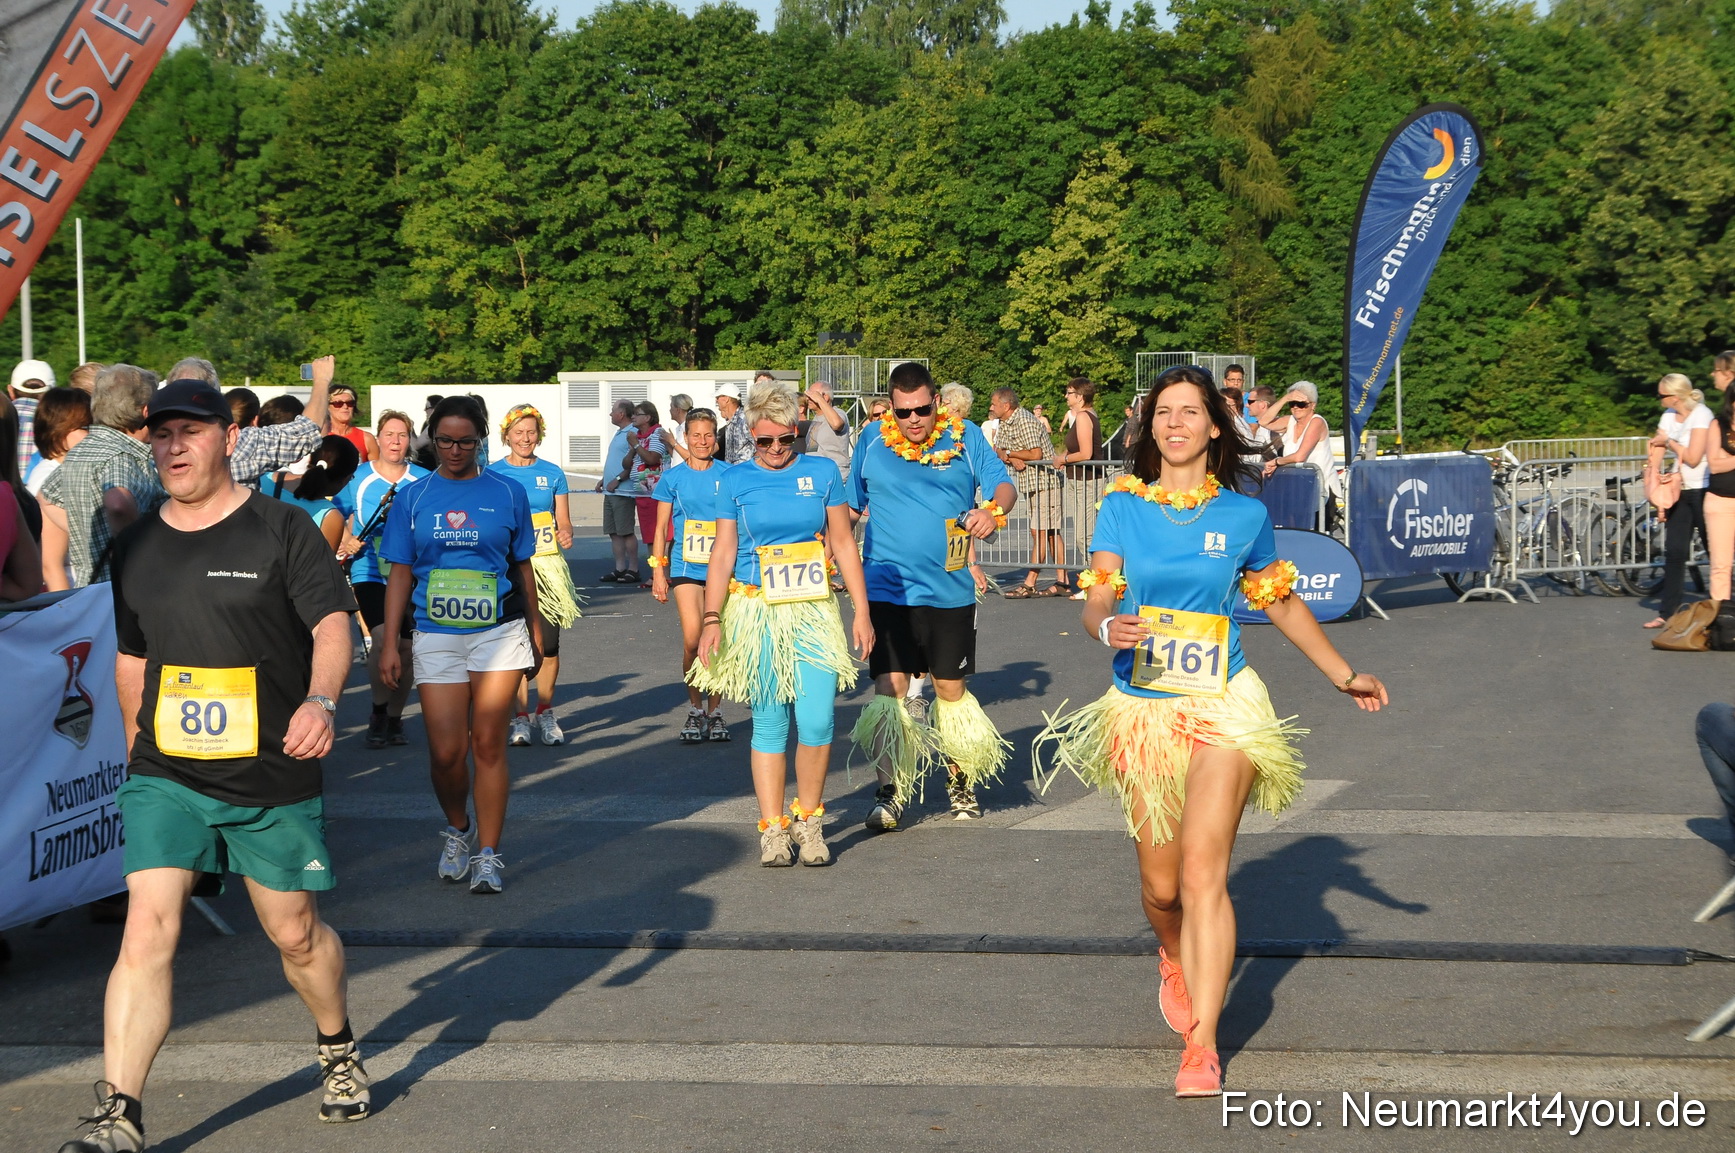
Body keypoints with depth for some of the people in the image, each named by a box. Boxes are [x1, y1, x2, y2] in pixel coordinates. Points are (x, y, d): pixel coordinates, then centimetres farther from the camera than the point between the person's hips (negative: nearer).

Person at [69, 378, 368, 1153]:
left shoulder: (281, 530, -5)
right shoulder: (137, 545, 9)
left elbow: (331, 623, -12)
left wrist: (321, 699, -30)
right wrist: (136, 744, 21)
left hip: (274, 778, -2)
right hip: (166, 777, 2)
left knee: (295, 934, 10)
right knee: (148, 928, -12)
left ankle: (339, 1052, 39)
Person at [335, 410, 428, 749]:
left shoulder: (424, 480, 6)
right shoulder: (357, 478, 3)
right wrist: (347, 543, -9)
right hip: (371, 572, -2)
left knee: (406, 647, 5)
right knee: (382, 638, -20)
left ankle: (395, 719, 23)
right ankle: (378, 713, 0)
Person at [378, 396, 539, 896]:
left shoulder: (507, 493, 5)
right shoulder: (414, 497, 6)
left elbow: (523, 568, 11)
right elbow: (400, 575, 6)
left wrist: (535, 633, 11)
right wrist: (389, 644, 2)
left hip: (499, 633, -1)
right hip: (436, 636, 1)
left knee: (488, 745, -2)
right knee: (446, 752, -3)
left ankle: (488, 855, 8)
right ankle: (457, 829, 26)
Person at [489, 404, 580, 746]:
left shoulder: (552, 473, 7)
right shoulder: (493, 474, 4)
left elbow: (564, 521, 9)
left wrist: (566, 534, -12)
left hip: (547, 567, 1)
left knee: (549, 643, 0)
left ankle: (545, 713, 16)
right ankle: (520, 717, 7)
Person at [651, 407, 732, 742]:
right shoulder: (673, 478, 5)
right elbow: (661, 528, 9)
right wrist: (658, 572, 3)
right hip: (686, 568, 0)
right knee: (692, 639, -13)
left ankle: (715, 711, 16)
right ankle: (695, 709, 4)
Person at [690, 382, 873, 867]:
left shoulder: (822, 472, 6)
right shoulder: (737, 481, 5)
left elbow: (844, 543, 9)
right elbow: (723, 553, 4)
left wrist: (861, 611, 5)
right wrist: (711, 618, -5)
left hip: (814, 611, 0)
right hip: (756, 611, 0)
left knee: (817, 721, -8)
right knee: (770, 723, 1)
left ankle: (808, 820, 10)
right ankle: (773, 829, 7)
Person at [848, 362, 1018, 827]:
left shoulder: (966, 438, 1)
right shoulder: (872, 443, 3)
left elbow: (1003, 484, -2)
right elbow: (849, 507, 12)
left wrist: (992, 509, -24)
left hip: (950, 590, 1)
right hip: (888, 590, -1)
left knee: (950, 688, 13)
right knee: (889, 687, -9)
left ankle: (960, 781, 31)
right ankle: (890, 791, -2)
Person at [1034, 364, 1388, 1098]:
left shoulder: (1244, 515, 2)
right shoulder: (1122, 507, 2)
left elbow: (1283, 604, 16)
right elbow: (1096, 600, -6)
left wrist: (1344, 676, 23)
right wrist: (1107, 627, -31)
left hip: (1222, 709, -1)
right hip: (1141, 708, 1)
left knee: (1203, 875, -14)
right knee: (1160, 886, 7)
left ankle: (1201, 1048, -10)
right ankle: (1175, 962, 44)